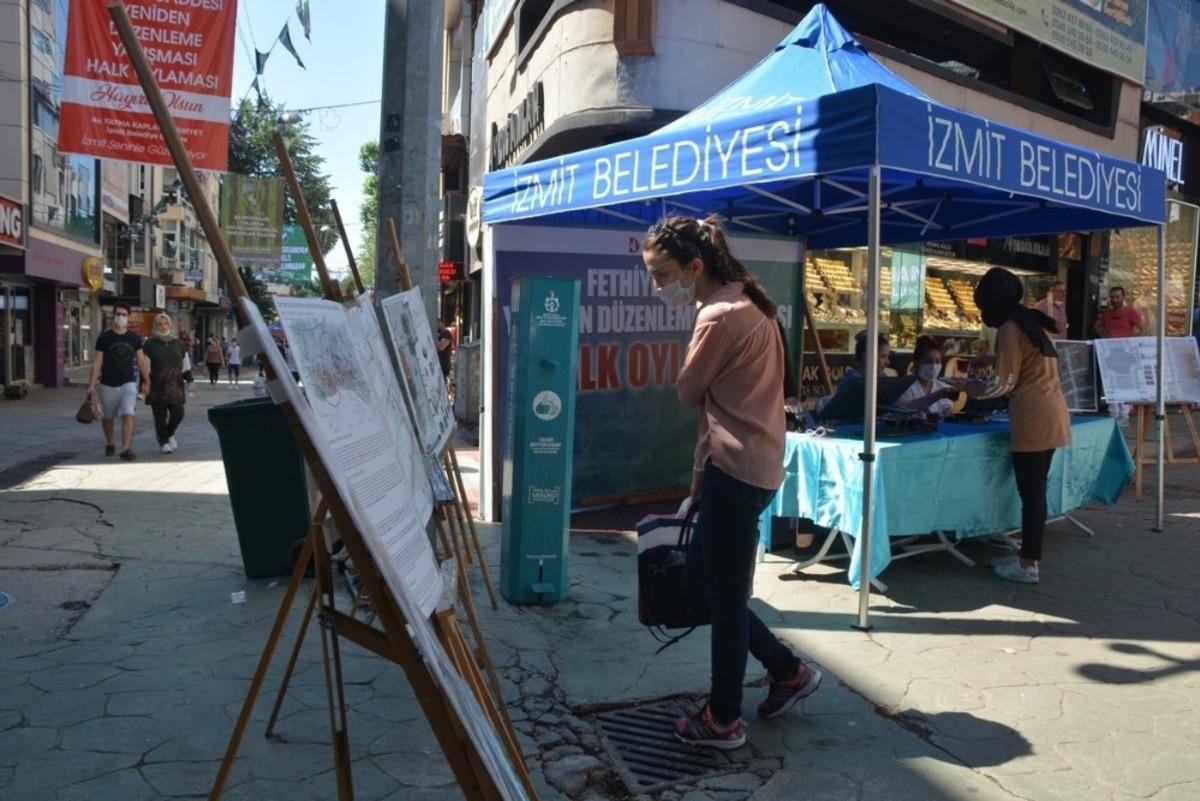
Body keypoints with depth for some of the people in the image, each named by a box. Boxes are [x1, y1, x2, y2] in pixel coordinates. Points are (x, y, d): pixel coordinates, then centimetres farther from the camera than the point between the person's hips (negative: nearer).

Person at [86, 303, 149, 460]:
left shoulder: (134, 338, 3)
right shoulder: (104, 338, -2)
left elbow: (141, 361, 6)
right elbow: (97, 362, -3)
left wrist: (147, 382, 2)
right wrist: (92, 385, -9)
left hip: (128, 383, 0)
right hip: (108, 385, 1)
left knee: (128, 415, -17)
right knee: (108, 417, 14)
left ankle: (126, 449, -18)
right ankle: (109, 443, 39)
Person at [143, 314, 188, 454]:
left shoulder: (179, 343, 11)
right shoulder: (150, 344, 1)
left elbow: (185, 365, 15)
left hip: (175, 386, 3)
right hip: (157, 387, -3)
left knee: (178, 414, 1)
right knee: (160, 417, 0)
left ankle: (169, 434, 29)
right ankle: (163, 442, 15)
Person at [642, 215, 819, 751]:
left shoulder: (719, 317, -17)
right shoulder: (745, 305, 15)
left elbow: (687, 392, -7)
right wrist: (704, 471, 14)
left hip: (734, 471, -10)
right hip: (743, 468, 10)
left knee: (723, 597, 3)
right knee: (698, 584, 18)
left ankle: (723, 721, 18)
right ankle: (788, 670, 28)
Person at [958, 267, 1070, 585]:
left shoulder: (1009, 329, -9)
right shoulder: (1032, 322, 17)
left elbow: (1005, 384, -8)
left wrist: (974, 389, 8)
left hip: (1033, 418, -9)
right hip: (1051, 413, 9)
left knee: (1030, 493, -4)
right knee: (1035, 491, 13)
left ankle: (1028, 566, 2)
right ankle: (1029, 556, 20)